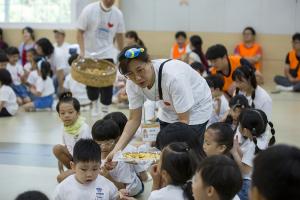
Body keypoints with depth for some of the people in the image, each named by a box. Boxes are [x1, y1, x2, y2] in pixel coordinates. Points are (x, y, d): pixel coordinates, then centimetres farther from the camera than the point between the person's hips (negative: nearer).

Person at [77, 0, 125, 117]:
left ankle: (105, 111, 3)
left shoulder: (117, 14, -7)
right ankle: (94, 104, 36)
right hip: (89, 54, -1)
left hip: (107, 54, 1)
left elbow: (119, 35, 4)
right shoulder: (89, 10, -14)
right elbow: (80, 32, -11)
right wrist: (82, 51, -21)